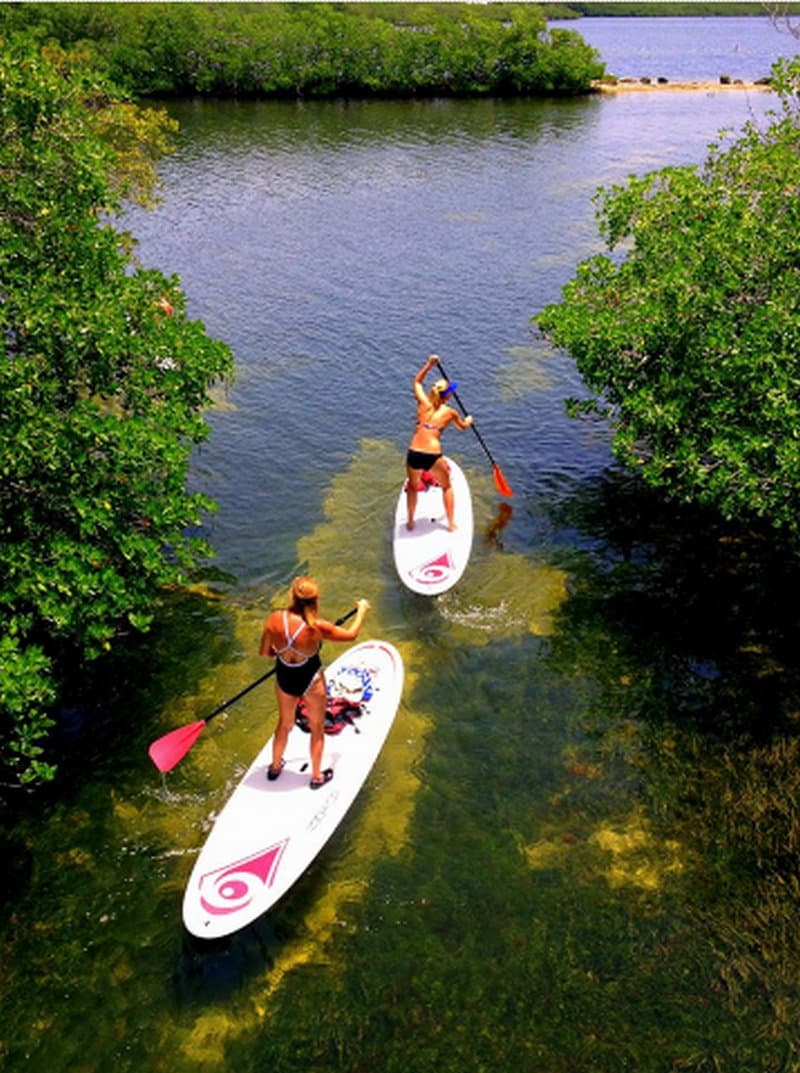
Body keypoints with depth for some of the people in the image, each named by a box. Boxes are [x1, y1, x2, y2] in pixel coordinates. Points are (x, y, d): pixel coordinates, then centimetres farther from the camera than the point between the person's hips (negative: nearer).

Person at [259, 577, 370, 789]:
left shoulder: (275, 620, -22)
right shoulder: (317, 627, -30)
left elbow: (264, 652, -8)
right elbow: (351, 634, -14)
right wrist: (362, 609, 2)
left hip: (284, 678, 3)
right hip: (311, 682, -3)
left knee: (284, 723, 29)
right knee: (317, 728, 22)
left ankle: (275, 767, 50)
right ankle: (316, 776, 40)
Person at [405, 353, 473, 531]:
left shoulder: (423, 403, 6)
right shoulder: (450, 412, 3)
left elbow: (417, 381, 26)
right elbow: (463, 426, 26)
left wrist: (429, 364, 23)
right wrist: (468, 420, 47)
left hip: (413, 455, 2)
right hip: (433, 457, -2)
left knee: (412, 487, 29)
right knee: (447, 486, 25)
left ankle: (410, 522, 35)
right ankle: (451, 523, 29)